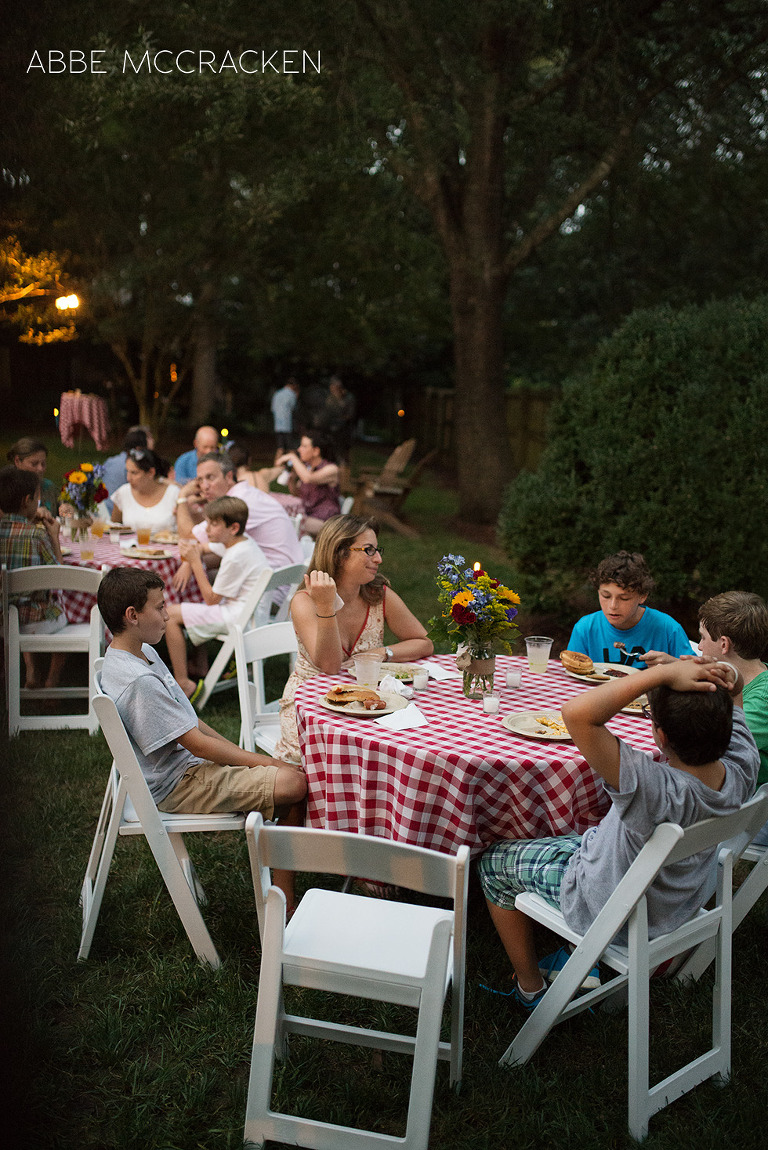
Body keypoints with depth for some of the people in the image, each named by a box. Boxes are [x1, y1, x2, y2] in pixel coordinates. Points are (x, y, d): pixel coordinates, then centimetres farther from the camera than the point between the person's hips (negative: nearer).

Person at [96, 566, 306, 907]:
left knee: (290, 770, 5)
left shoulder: (144, 652, 8)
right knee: (293, 783, -21)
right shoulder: (139, 681, -25)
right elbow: (196, 743, -22)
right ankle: (286, 902, -7)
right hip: (177, 784, -10)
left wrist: (240, 753, 7)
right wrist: (264, 762, -15)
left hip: (190, 763, 11)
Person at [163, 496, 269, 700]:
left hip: (239, 617, -11)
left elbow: (211, 599, -16)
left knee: (170, 615, -11)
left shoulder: (236, 557, -23)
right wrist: (198, 554, 4)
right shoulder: (244, 542, 7)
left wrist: (195, 561, -13)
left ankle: (184, 685, -9)